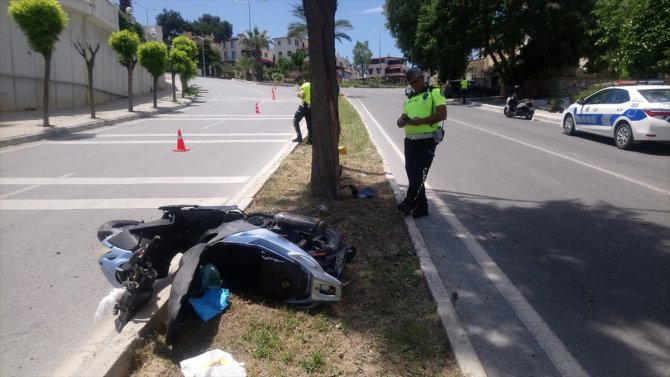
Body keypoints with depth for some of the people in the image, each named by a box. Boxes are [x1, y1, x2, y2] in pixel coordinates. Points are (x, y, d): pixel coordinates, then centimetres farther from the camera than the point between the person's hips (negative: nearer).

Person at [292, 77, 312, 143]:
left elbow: (302, 96, -22)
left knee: (295, 120, 1)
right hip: (310, 106, 8)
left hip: (305, 105, -8)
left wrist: (299, 94, -1)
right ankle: (310, 138, 11)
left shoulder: (303, 86, -11)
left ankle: (299, 137, -6)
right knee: (309, 123, 12)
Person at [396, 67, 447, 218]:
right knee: (411, 172, 7)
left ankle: (409, 202, -13)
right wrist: (401, 121, -6)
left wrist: (421, 121, -21)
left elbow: (442, 114, -12)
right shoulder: (409, 98, 19)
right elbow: (401, 119, 19)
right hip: (410, 140, 7)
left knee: (419, 173, -13)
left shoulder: (434, 92, -1)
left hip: (427, 140, -7)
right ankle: (421, 207, 16)